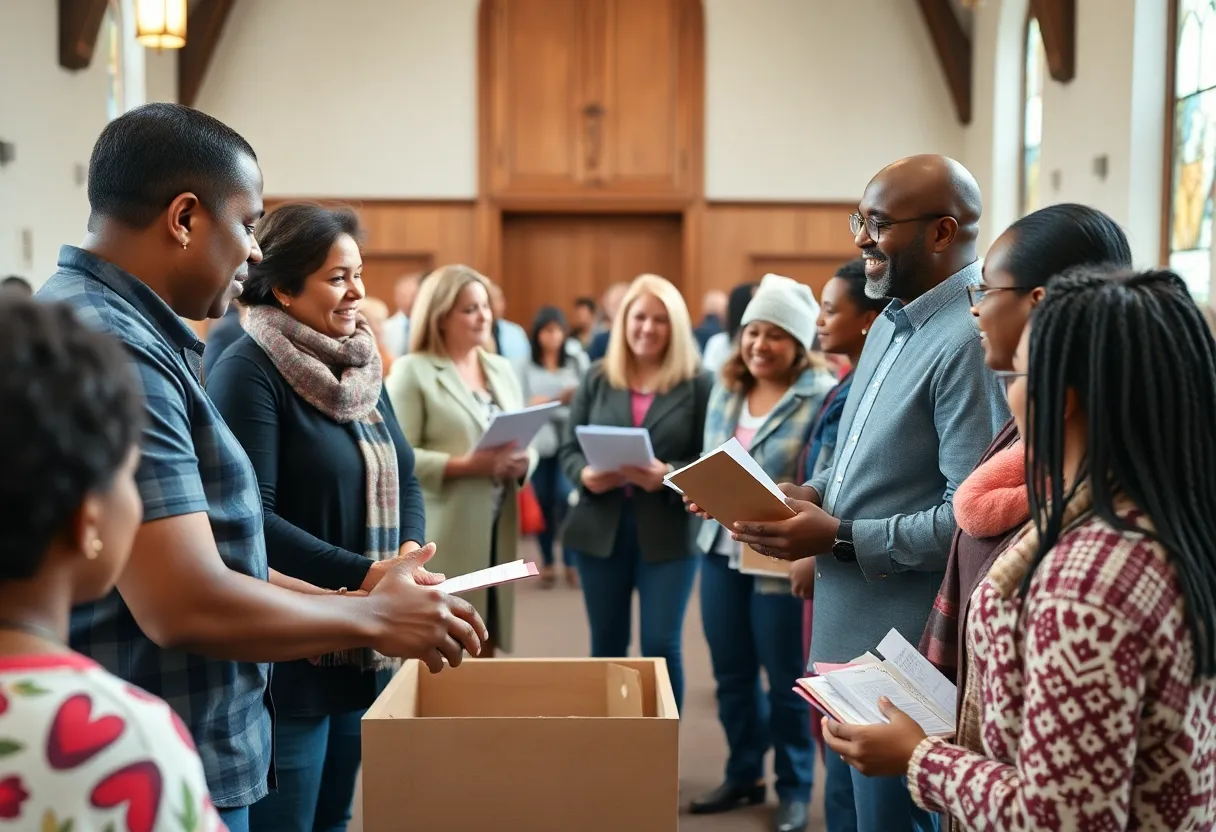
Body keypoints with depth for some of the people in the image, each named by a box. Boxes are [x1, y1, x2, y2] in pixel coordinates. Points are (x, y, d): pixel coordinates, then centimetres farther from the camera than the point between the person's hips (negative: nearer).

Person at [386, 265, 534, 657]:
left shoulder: (502, 368, 15)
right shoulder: (411, 371, -4)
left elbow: (525, 442, 17)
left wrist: (522, 461, -6)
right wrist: (466, 465, -21)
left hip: (497, 534, 6)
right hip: (440, 538, -6)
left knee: (484, 650, 10)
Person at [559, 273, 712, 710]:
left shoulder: (697, 384, -1)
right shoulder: (597, 380, 7)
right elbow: (569, 449, 7)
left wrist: (669, 476, -22)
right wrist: (585, 475, -14)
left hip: (668, 531, -3)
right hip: (601, 528, 3)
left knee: (661, 646, -1)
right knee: (606, 644, 13)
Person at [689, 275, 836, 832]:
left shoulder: (823, 396, -13)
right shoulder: (726, 389, 9)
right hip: (722, 549, 6)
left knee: (785, 680, 7)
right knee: (731, 673, 16)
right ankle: (743, 774, 32)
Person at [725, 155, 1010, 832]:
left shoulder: (973, 341, -20)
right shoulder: (892, 322, 11)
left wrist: (838, 537, -21)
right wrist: (813, 496, 3)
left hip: (906, 650, -10)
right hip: (848, 632, 10)